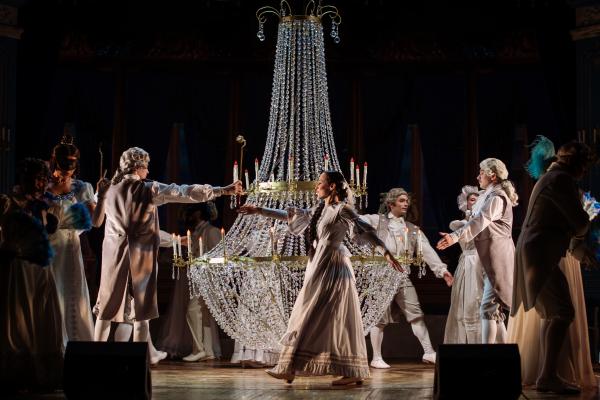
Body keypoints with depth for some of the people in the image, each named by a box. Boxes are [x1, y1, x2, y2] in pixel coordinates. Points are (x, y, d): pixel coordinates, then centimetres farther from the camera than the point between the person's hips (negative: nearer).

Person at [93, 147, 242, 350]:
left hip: (115, 253, 3)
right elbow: (185, 192, -9)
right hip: (142, 255, -3)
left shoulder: (111, 191, 5)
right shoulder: (150, 190, -6)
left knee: (106, 310, 9)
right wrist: (223, 190, -8)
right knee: (142, 313, 5)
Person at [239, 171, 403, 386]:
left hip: (332, 269, -8)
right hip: (320, 268, 8)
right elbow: (291, 215, 21)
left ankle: (291, 368, -1)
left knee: (312, 317, -5)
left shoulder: (342, 209, -7)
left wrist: (386, 252, -22)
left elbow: (366, 230, -13)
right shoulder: (320, 210, 16)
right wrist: (260, 211, 21)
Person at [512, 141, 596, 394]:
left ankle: (546, 377, 16)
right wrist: (581, 232, 8)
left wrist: (576, 247, 28)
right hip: (540, 255, -11)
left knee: (550, 315, 14)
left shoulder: (551, 178, 21)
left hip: (536, 254, 11)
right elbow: (580, 221, -14)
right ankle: (548, 375, -21)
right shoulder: (561, 179, -12)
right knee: (563, 312, -17)